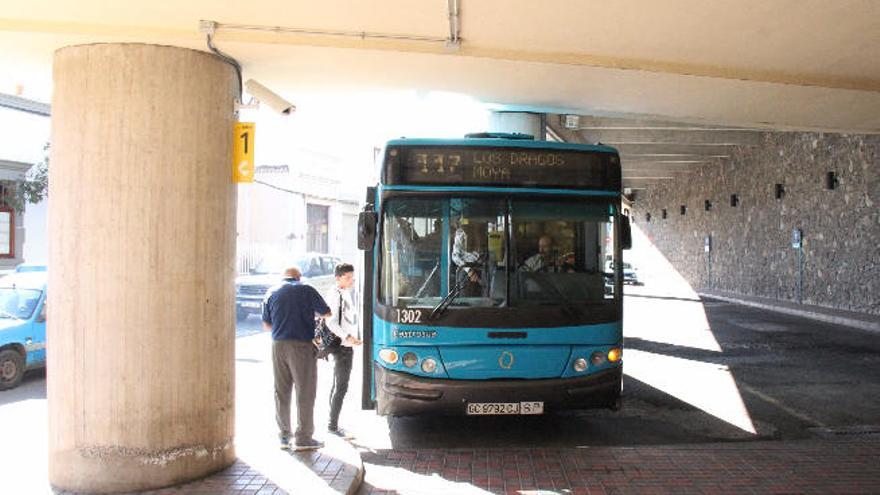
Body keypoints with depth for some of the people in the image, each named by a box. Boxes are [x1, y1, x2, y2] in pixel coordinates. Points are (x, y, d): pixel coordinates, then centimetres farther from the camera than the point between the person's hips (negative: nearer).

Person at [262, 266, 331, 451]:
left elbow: (266, 324, 14)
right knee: (305, 392, 1)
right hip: (301, 345, -5)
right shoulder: (306, 291, -3)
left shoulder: (271, 293, 9)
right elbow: (327, 314, 7)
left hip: (278, 345, 5)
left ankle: (284, 436, 18)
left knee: (281, 392, 12)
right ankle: (303, 438, 2)